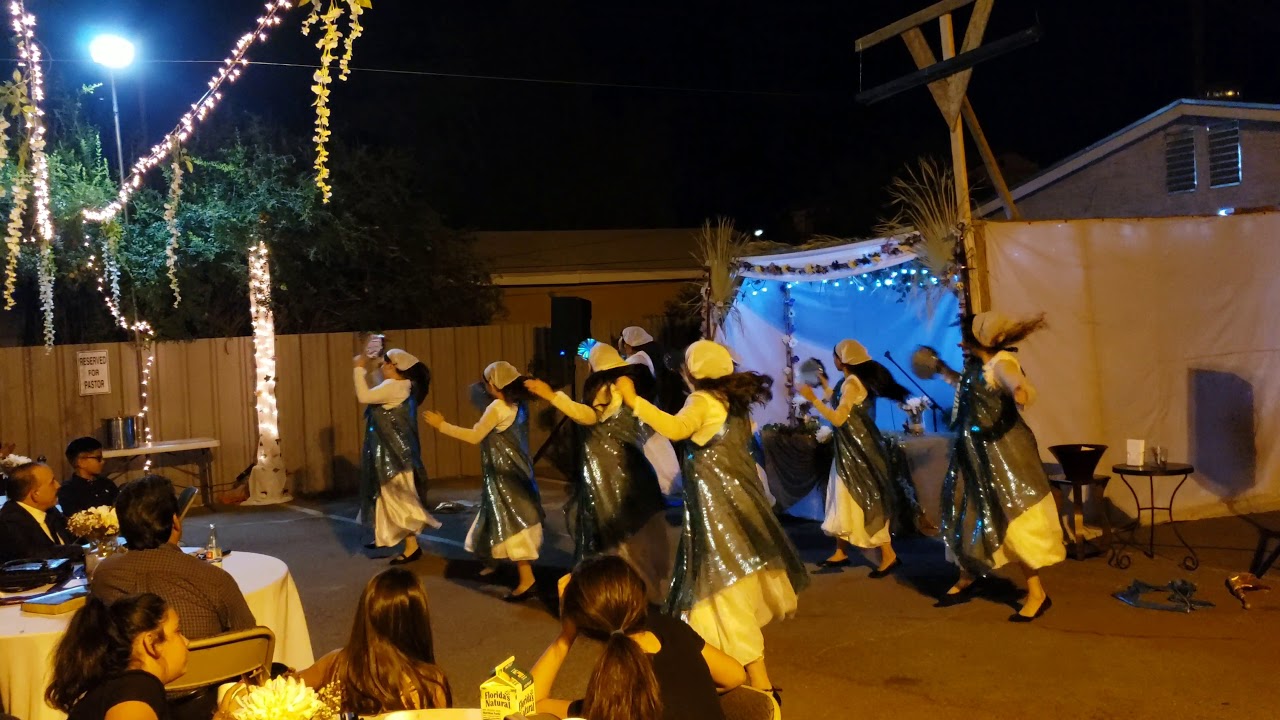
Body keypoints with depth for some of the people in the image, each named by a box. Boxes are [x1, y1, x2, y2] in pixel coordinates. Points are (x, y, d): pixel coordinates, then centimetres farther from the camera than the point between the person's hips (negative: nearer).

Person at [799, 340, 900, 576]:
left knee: (865, 500, -5)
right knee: (843, 498, 13)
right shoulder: (846, 381, 9)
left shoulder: (852, 383, -20)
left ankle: (888, 555, 2)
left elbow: (838, 418, -26)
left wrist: (813, 399, -22)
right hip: (848, 448, 10)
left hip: (858, 449, -10)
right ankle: (841, 552, 21)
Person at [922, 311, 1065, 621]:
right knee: (966, 515, 17)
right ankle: (966, 580, 34)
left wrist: (1021, 392, -63)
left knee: (1013, 520, -6)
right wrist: (941, 369, 32)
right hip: (973, 452, 9)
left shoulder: (1002, 363, -19)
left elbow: (1021, 386, -41)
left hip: (1002, 452, -9)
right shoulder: (975, 363, 8)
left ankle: (1037, 594, 5)